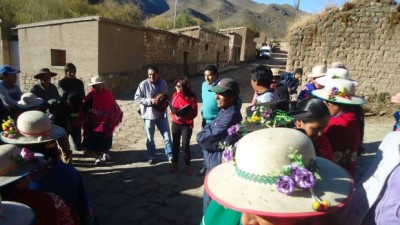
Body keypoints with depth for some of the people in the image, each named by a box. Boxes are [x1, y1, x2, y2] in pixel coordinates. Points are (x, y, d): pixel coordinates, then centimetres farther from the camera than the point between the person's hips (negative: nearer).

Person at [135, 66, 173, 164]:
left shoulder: (163, 83, 1)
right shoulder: (144, 84, -11)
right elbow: (137, 98, -8)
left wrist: (165, 102, -6)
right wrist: (150, 101, -19)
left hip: (162, 114, 2)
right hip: (149, 114, -2)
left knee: (167, 136, 5)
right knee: (150, 138, 11)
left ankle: (170, 156, 17)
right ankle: (152, 156, 28)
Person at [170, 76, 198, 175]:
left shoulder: (191, 98, -15)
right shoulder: (175, 95, -1)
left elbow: (194, 113, -11)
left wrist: (184, 117, -24)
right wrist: (174, 115, -9)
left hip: (186, 125, -4)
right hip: (175, 124, 4)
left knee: (185, 146, 1)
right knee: (175, 144, 14)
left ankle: (188, 166, 21)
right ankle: (174, 163, 31)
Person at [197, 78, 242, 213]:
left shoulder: (230, 116, -26)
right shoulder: (224, 112, 8)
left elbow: (204, 140, -25)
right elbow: (208, 129, 10)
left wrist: (203, 134, -5)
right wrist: (207, 133, -10)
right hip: (215, 165, 10)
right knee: (210, 200, 25)